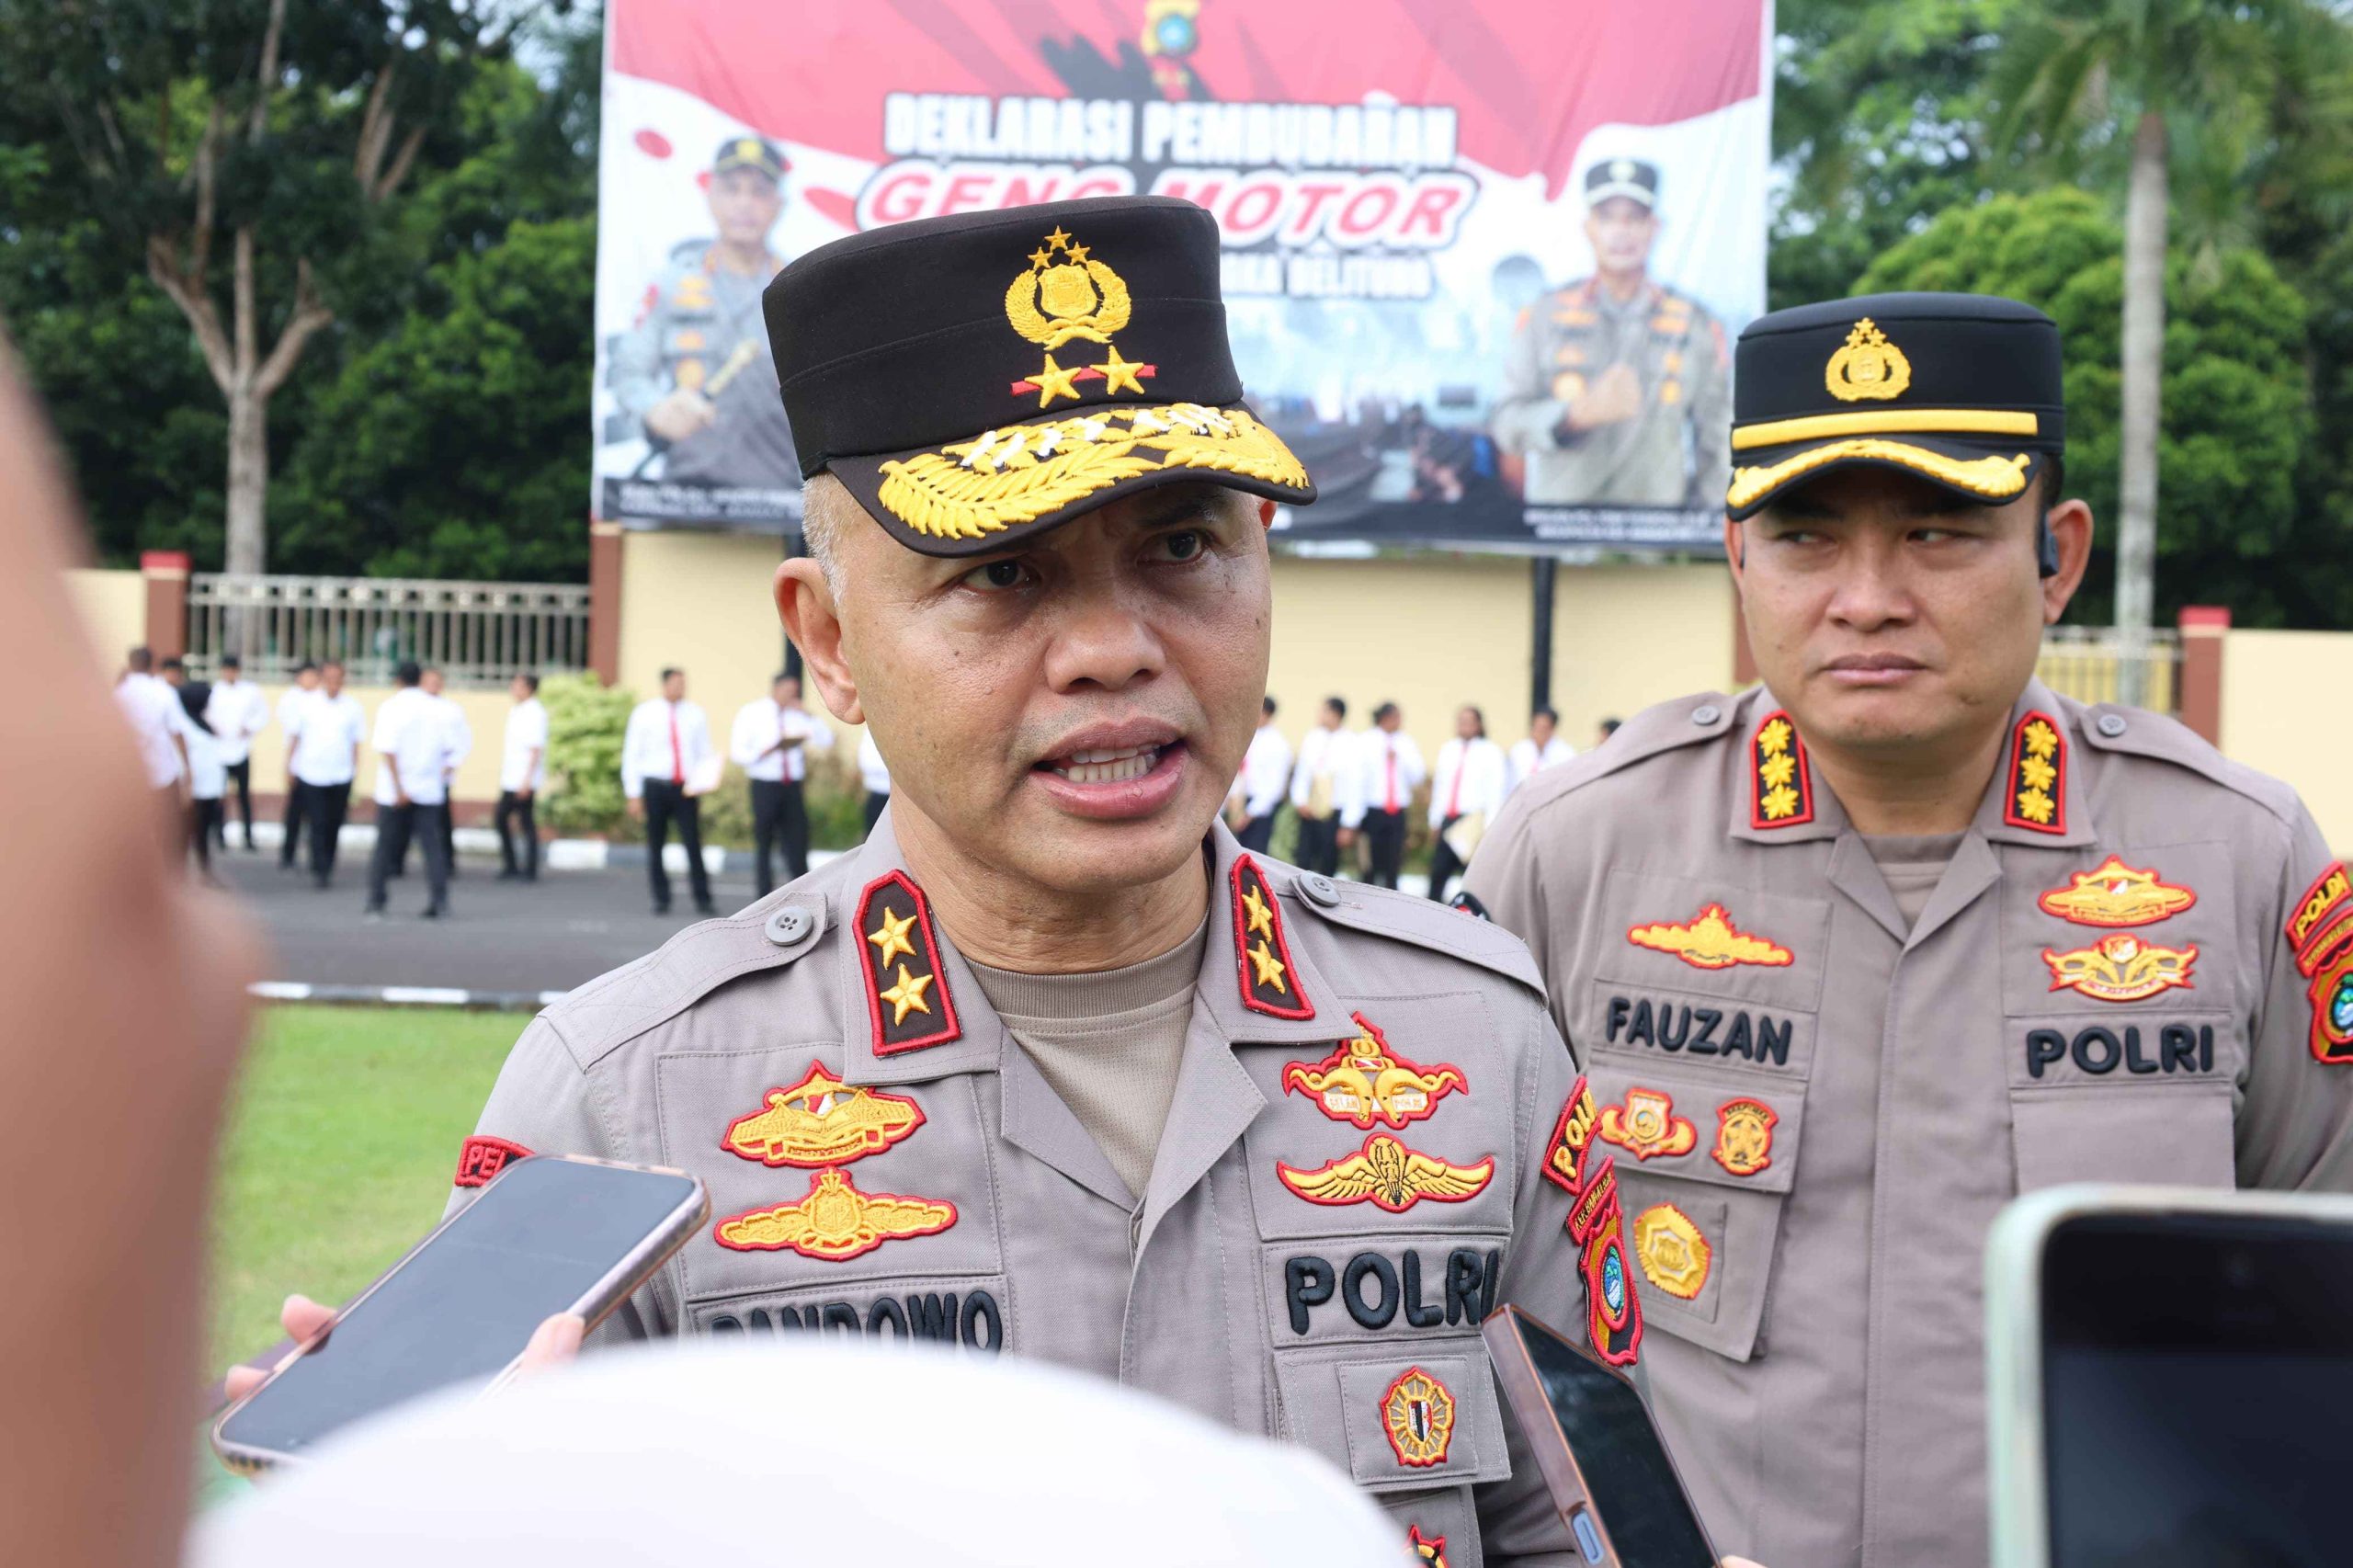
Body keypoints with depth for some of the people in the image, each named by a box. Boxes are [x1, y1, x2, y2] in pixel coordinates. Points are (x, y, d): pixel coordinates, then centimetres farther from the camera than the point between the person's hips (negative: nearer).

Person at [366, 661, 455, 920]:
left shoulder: (390, 707, -7)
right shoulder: (438, 707, 1)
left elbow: (387, 750, -15)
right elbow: (448, 746, 2)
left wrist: (399, 789, -16)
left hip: (393, 790, -2)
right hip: (429, 789, 2)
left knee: (385, 847, 8)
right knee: (432, 844, 4)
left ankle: (376, 903, 12)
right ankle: (439, 900, -6)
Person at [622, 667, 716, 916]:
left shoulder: (695, 714, 7)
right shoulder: (644, 713, 1)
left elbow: (705, 753, 13)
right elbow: (631, 755, 2)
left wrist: (703, 781, -7)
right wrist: (634, 795, -3)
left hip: (686, 789, 1)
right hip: (655, 786, -1)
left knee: (693, 844, -8)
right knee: (655, 847, 5)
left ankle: (703, 901, -5)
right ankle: (661, 900, 15)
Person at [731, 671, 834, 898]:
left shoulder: (798, 715, 10)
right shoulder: (752, 713, 2)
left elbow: (826, 741, 4)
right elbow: (737, 752, -4)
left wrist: (808, 716, -5)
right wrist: (766, 751, -18)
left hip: (792, 787, 3)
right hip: (764, 786, -3)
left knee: (797, 845, -1)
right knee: (764, 847, 5)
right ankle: (764, 902, 12)